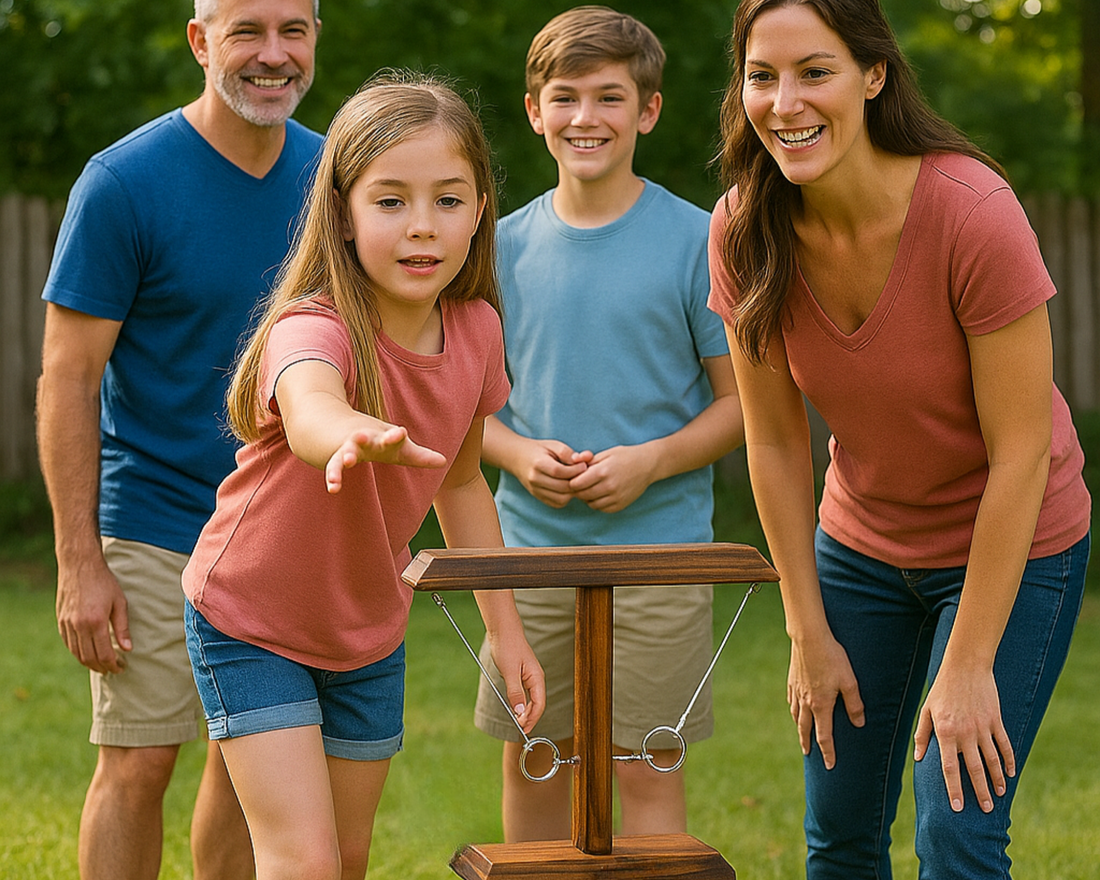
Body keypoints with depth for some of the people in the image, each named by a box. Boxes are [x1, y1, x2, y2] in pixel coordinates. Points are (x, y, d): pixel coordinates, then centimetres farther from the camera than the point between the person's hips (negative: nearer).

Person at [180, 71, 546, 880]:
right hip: (251, 622, -6)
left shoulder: (476, 328, -11)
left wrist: (505, 627, 4)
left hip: (370, 631, 6)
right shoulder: (315, 327, -31)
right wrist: (353, 437, -80)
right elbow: (309, 406, -57)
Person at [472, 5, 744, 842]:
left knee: (646, 769, -1)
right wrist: (519, 454, -8)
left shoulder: (696, 241, -4)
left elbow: (743, 402, -1)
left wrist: (651, 462, -16)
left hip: (657, 551, -3)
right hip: (528, 548, 3)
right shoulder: (507, 246, 6)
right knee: (531, 766, 10)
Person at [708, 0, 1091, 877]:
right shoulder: (746, 231, -14)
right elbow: (775, 444, -5)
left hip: (1012, 546, -4)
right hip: (862, 543, 4)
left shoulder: (974, 212, -28)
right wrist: (811, 635, -4)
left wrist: (969, 667, -19)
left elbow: (1020, 454, -23)